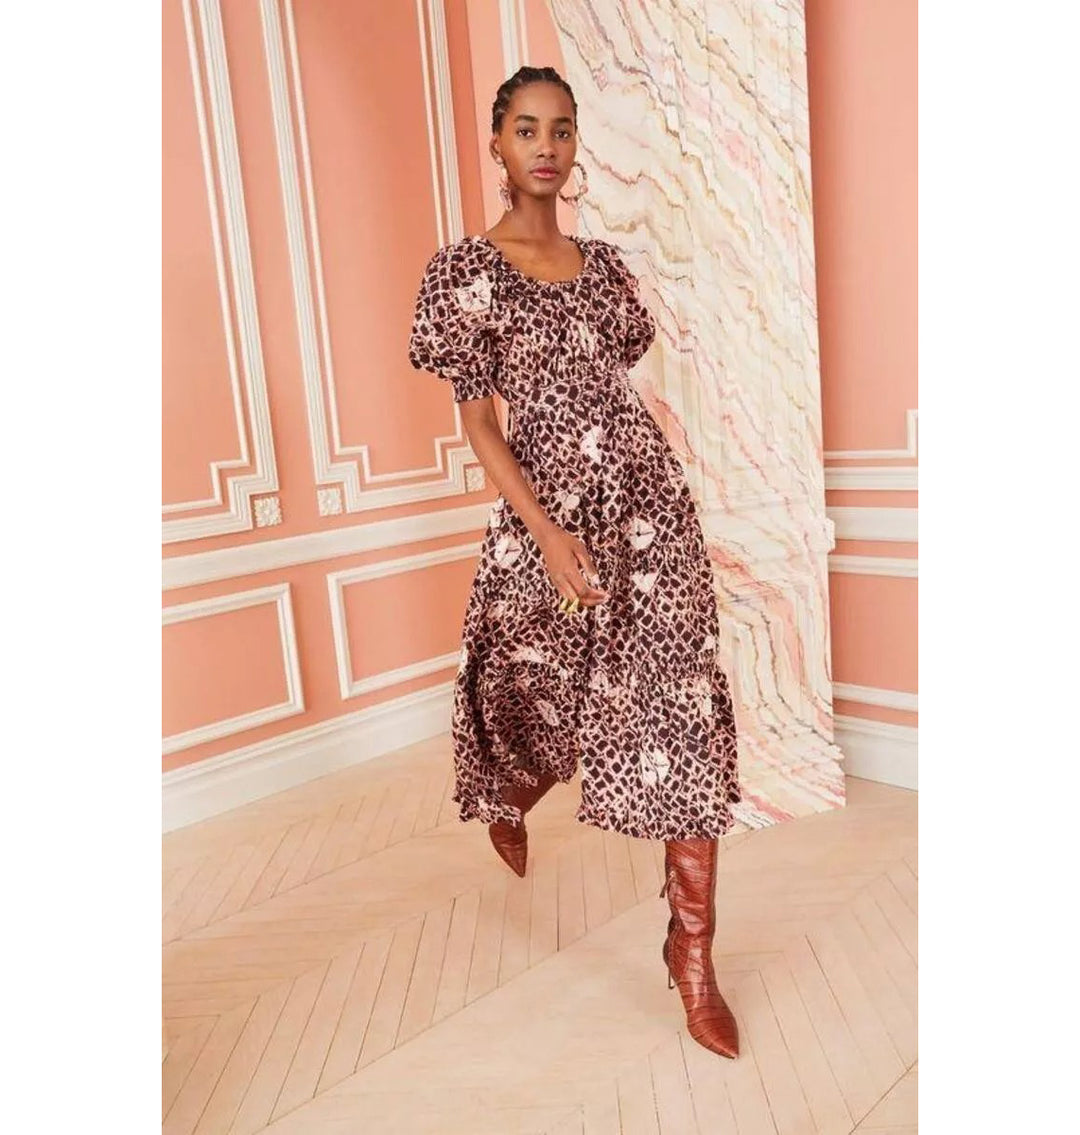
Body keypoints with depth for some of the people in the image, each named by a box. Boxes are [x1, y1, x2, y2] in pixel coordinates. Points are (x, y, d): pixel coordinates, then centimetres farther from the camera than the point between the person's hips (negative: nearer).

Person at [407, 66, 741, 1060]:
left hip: (650, 496, 4)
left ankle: (693, 950, 7)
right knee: (553, 700, 9)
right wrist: (548, 534, -17)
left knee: (683, 702, -3)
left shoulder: (602, 262, 13)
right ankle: (510, 805, 49)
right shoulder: (467, 269, -1)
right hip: (549, 507, -4)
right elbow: (479, 422, -7)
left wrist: (649, 483, 15)